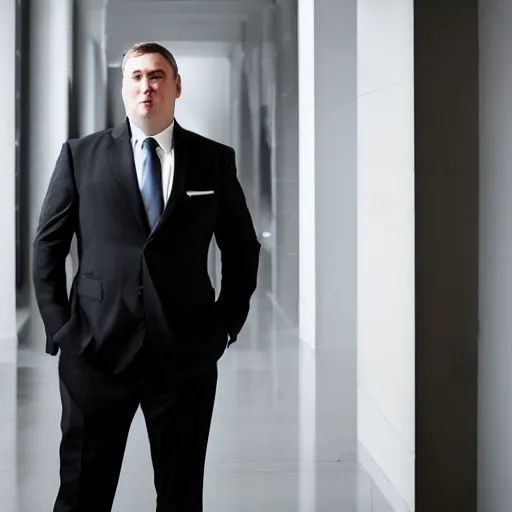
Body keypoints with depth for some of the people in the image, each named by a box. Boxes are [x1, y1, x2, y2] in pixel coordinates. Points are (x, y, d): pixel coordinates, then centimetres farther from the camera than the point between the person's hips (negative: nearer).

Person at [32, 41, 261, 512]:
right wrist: (59, 327, 0)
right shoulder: (80, 155, 4)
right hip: (97, 350, 0)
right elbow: (48, 245, 6)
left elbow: (243, 248, 13)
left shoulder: (215, 160, 5)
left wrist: (227, 324, 6)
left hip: (186, 354, 1)